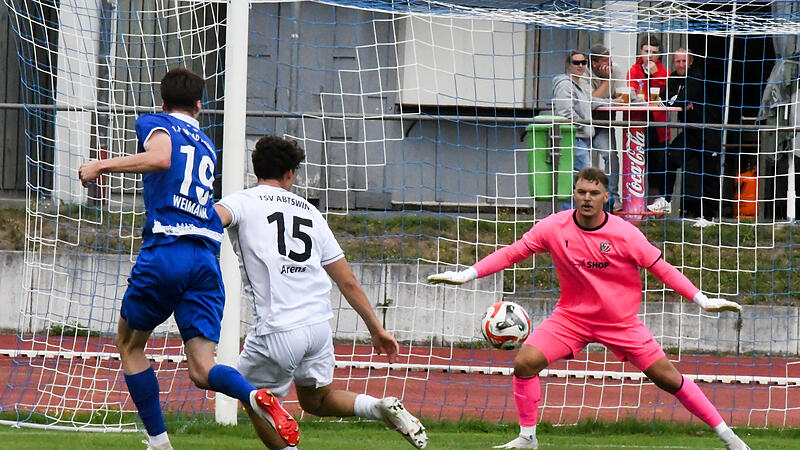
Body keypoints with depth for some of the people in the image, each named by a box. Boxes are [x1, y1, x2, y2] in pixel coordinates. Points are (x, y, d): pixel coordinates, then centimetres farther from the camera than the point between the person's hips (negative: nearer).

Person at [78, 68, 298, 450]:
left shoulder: (155, 123, 7)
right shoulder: (207, 145, 26)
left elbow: (161, 158, -15)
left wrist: (102, 166, -9)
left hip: (164, 251, -4)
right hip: (207, 257, 4)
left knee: (129, 344, 19)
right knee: (201, 370, -2)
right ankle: (255, 396, -33)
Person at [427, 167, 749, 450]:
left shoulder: (624, 234, -17)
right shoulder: (554, 228, -13)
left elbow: (661, 268, -9)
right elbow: (513, 252, -4)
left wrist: (702, 300, -11)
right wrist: (466, 275, -10)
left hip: (621, 322, -2)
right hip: (572, 316, 2)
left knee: (667, 378, -4)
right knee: (525, 362, -15)